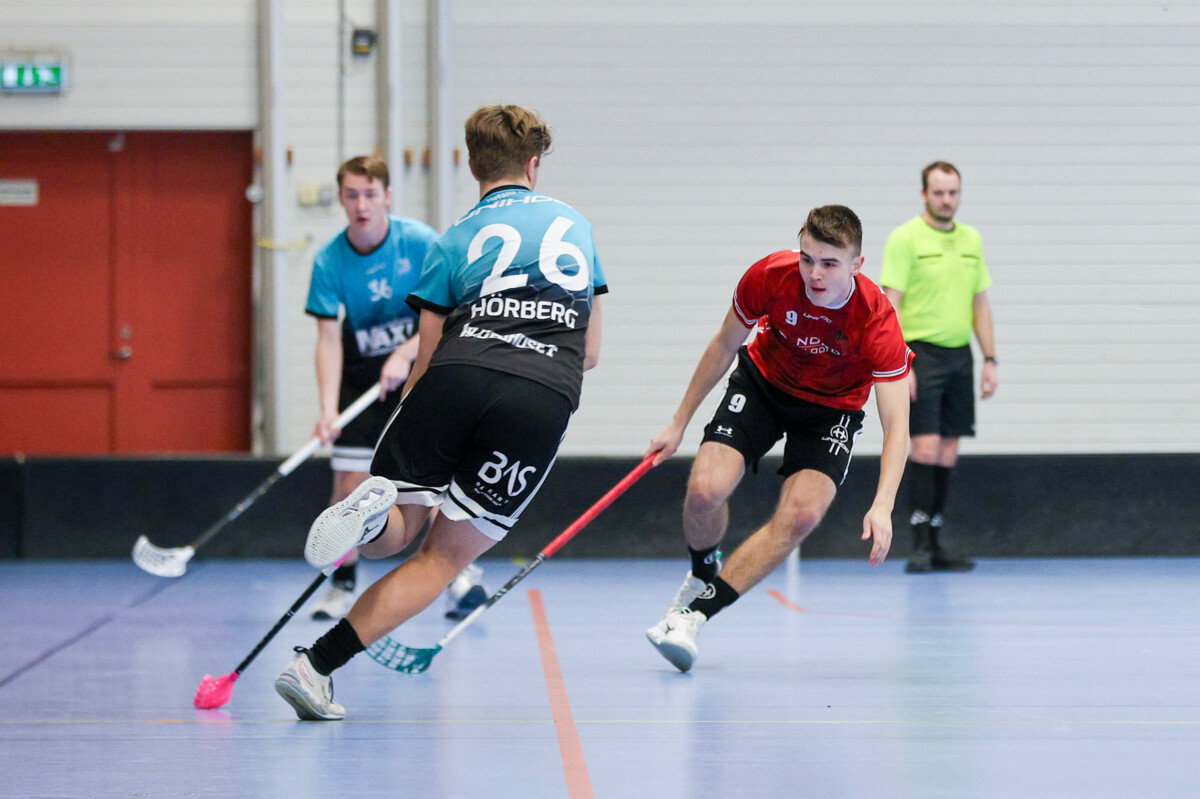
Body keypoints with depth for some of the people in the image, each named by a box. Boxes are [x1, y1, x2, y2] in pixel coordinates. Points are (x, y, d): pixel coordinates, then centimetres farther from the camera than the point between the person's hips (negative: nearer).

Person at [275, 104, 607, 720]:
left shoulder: (455, 241, 19)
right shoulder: (576, 226, 27)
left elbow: (426, 362, 15)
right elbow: (590, 353, 31)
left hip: (461, 374, 0)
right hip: (547, 398, 0)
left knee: (398, 530, 17)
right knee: (443, 557, 6)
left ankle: (373, 511, -22)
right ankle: (316, 665, -9)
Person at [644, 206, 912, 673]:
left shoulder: (877, 322, -32)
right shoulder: (768, 277, -25)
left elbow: (897, 426, -33)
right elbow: (725, 345, -5)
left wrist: (882, 506, -48)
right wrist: (679, 424, 0)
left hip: (832, 410, -1)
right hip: (762, 383, 1)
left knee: (802, 515, -24)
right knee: (705, 490, -20)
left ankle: (696, 611, -16)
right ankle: (702, 575, 13)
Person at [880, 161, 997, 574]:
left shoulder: (971, 240, 13)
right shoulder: (905, 239, -5)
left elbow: (980, 303, 17)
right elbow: (891, 304, -10)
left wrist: (990, 359, 11)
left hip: (959, 355, 6)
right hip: (922, 352, -6)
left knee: (948, 454, 6)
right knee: (926, 447, -13)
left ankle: (936, 546, 11)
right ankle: (920, 544, -10)